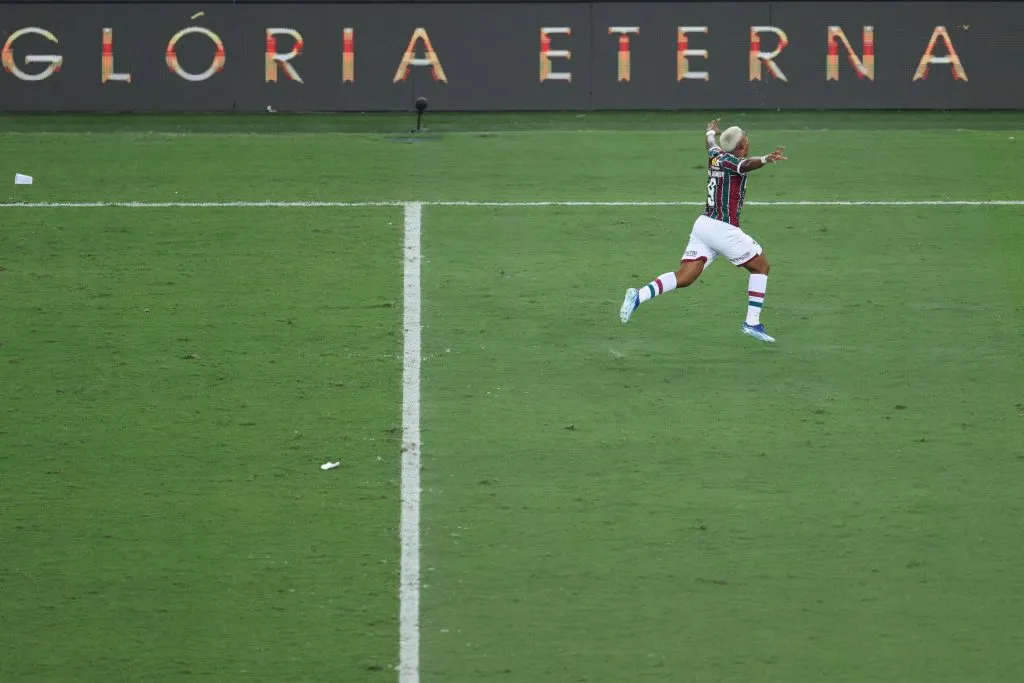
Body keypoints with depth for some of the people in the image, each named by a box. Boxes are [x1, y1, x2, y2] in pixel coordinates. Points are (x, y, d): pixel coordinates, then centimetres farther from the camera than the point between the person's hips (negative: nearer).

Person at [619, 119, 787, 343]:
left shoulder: (716, 155, 11)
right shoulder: (732, 161, -12)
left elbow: (711, 144, 36)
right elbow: (746, 164, -37)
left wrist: (711, 132, 59)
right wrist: (765, 160, -57)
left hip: (704, 224, 8)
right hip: (723, 229, -8)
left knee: (683, 278, 3)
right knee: (761, 266, 9)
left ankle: (639, 295, -16)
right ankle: (752, 322, 6)